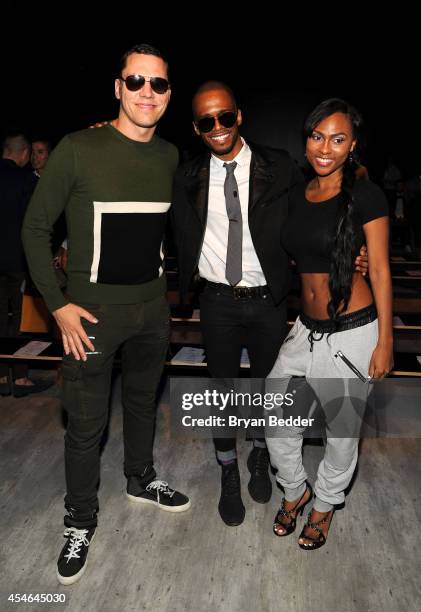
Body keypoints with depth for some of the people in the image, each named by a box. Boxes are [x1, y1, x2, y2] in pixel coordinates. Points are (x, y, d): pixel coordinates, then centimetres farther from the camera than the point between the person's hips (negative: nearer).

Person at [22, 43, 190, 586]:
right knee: (85, 423, 5)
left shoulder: (170, 156, 2)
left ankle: (141, 481, 45)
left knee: (143, 402, 21)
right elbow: (35, 227, -7)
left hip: (152, 307, 5)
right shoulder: (78, 150, -12)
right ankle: (80, 521, 27)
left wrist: (162, 286, 12)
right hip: (93, 311, -4)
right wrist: (58, 306, -11)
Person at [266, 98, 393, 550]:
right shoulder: (296, 196, 6)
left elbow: (380, 270, -7)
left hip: (353, 332, -5)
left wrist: (385, 341, -8)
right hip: (306, 328, 5)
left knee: (342, 431, 11)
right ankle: (295, 490, 35)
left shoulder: (365, 196, -9)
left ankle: (324, 505, 36)